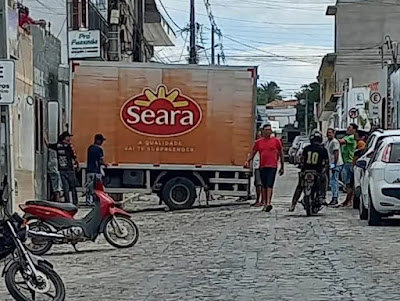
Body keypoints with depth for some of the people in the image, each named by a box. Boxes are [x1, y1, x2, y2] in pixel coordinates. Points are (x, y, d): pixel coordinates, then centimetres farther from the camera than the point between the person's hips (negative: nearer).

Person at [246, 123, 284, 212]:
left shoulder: (276, 141, 5)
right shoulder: (258, 142, 11)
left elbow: (281, 154, 9)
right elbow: (253, 153, 16)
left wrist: (282, 167, 8)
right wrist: (248, 161, -2)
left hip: (272, 166, -4)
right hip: (262, 166, 4)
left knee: (269, 185, -14)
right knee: (264, 186, 9)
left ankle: (268, 203, -24)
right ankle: (264, 202, 17)